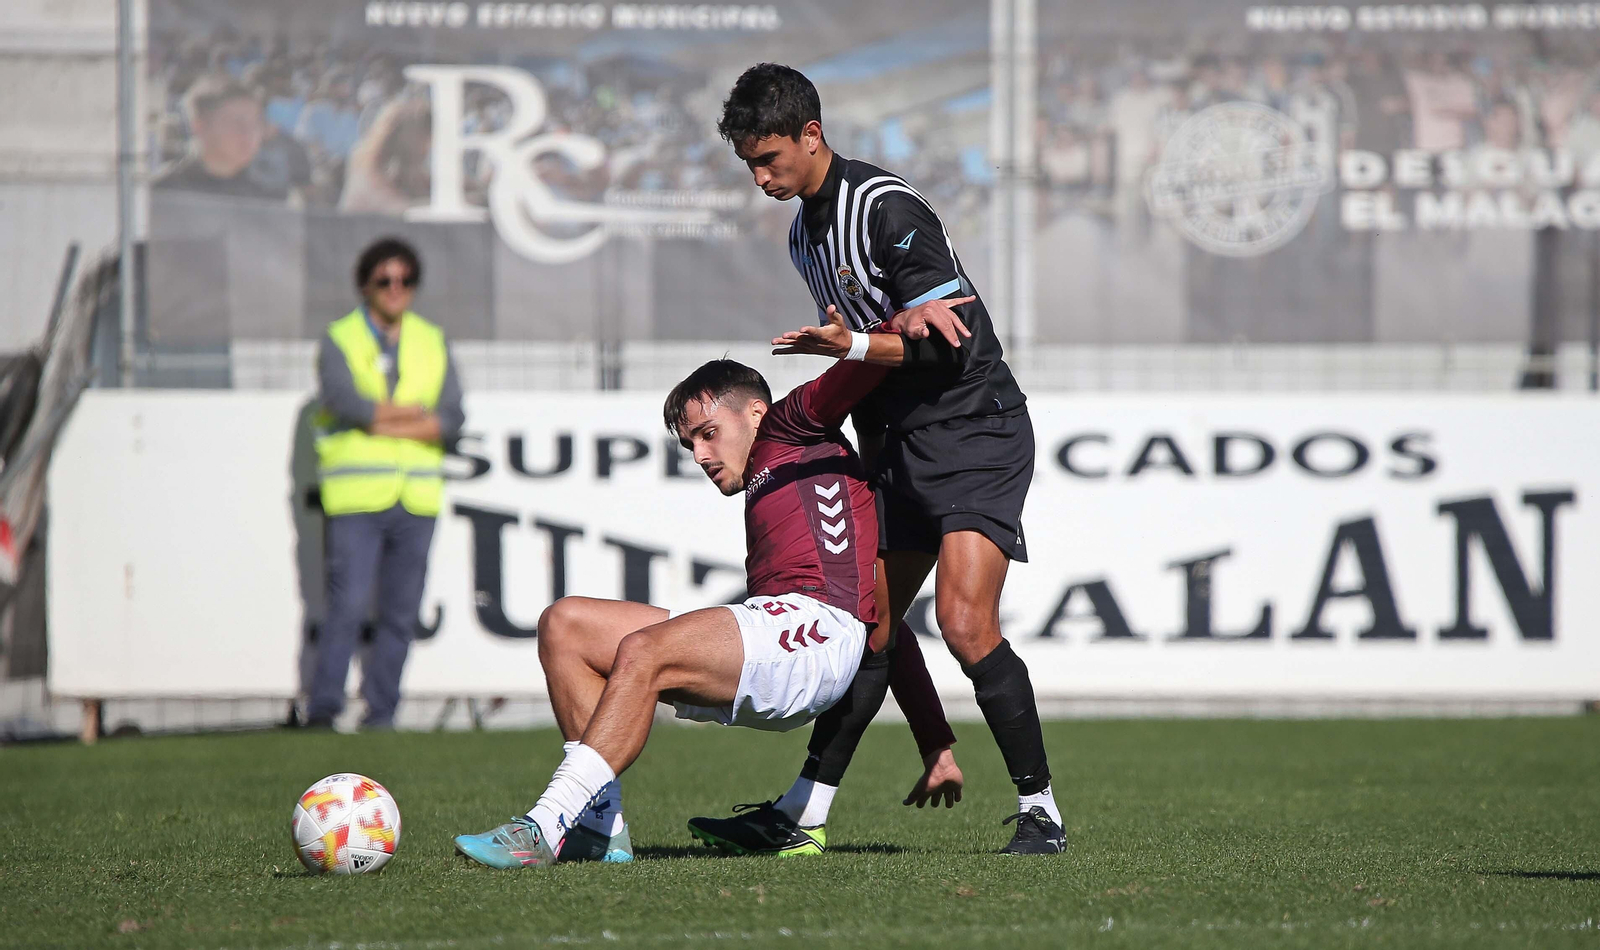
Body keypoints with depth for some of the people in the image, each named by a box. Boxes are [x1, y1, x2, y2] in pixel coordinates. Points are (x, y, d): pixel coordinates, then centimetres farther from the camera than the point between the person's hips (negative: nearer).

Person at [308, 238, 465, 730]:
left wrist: (381, 421, -11)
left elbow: (452, 420, -1)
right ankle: (322, 710, -8)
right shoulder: (339, 342, 3)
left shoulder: (433, 343, 13)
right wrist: (421, 414, -7)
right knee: (349, 605, -13)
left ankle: (380, 716, 8)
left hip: (416, 503, 4)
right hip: (356, 501, -4)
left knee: (401, 615, 2)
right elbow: (347, 401, -16)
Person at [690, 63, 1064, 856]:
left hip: (976, 432, -9)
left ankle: (1039, 810, -11)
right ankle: (803, 811, 11)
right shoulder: (805, 232, 13)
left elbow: (951, 343, -19)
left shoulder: (887, 209, -17)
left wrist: (853, 346, -22)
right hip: (902, 439, 9)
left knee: (964, 623, -19)